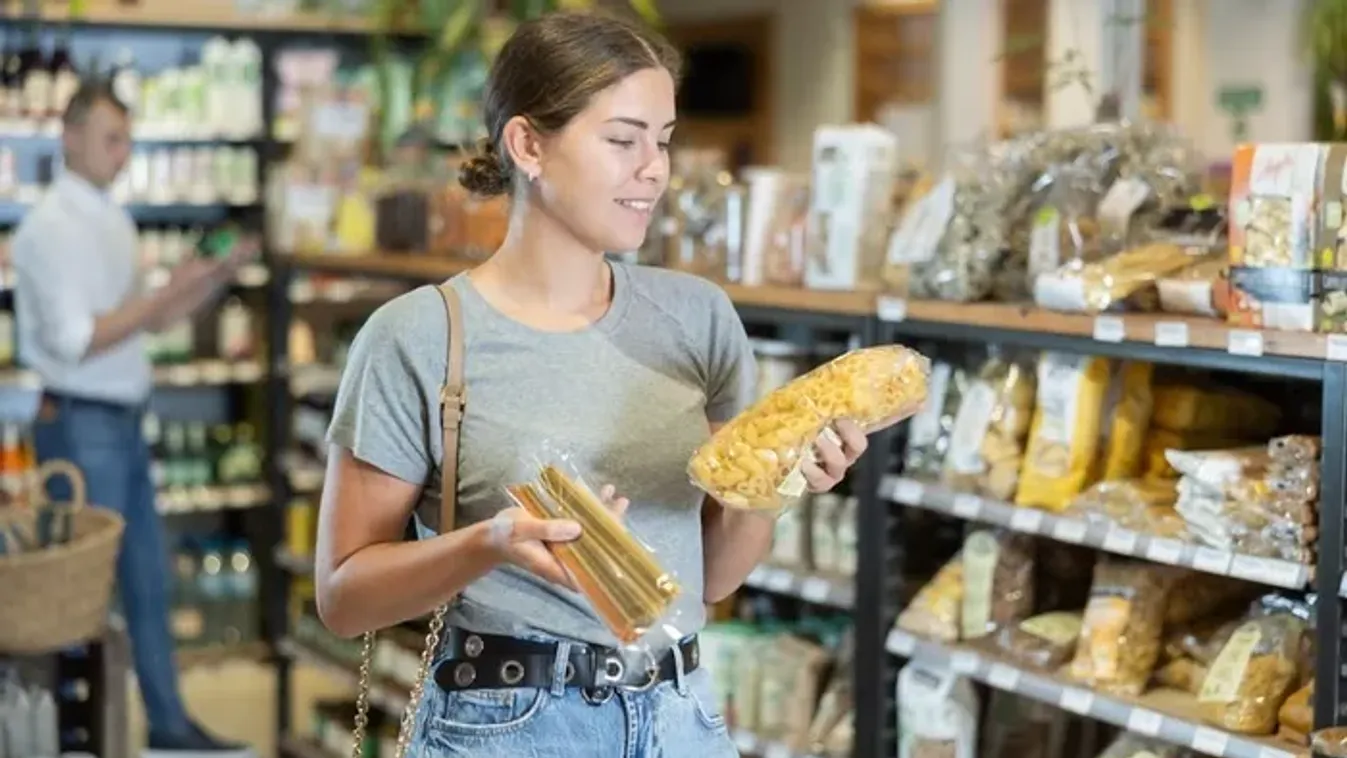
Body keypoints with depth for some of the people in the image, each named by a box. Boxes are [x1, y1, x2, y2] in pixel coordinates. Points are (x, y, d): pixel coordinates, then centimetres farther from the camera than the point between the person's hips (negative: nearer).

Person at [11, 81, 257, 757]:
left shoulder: (113, 218, 12)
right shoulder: (53, 225, -15)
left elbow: (153, 319, 17)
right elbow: (75, 341, -21)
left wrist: (218, 275, 5)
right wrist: (165, 294, -21)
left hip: (124, 422, 9)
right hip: (82, 425, -9)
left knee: (148, 578, 14)